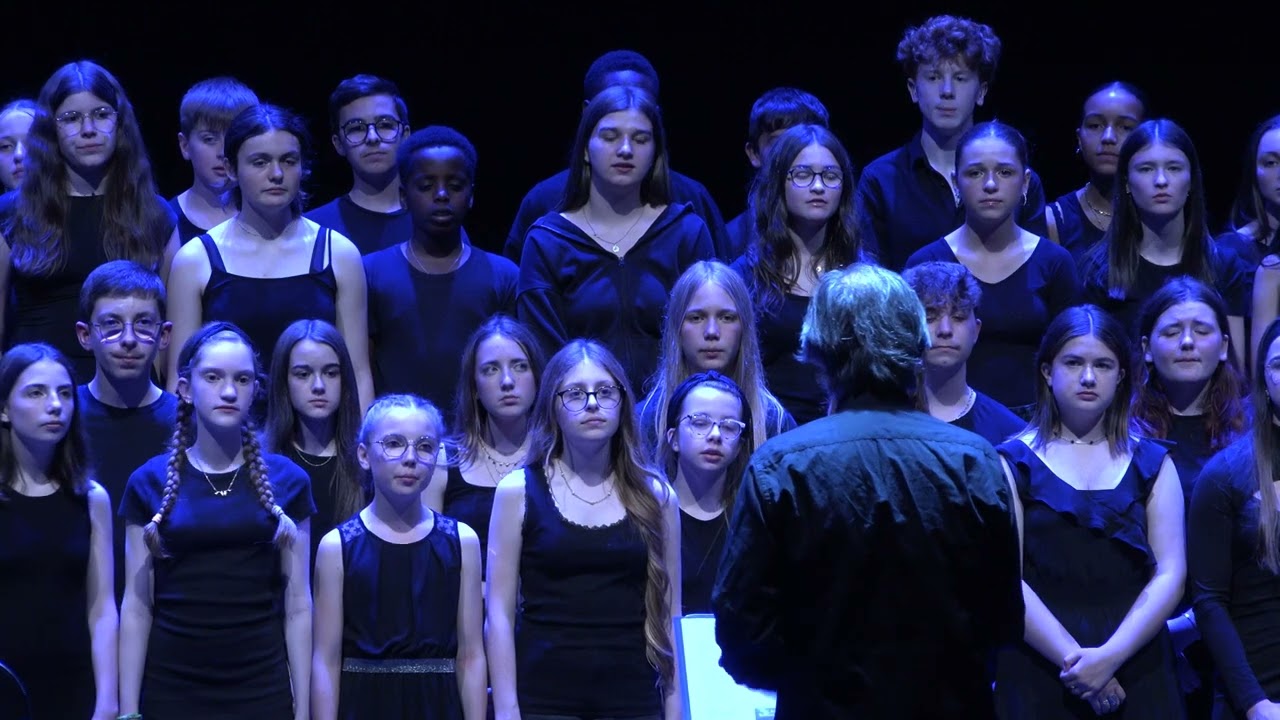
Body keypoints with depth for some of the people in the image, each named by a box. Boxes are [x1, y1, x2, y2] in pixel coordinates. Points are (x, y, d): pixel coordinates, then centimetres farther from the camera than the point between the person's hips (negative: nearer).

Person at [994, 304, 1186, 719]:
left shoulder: (1152, 464, 10)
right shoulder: (1013, 463, 4)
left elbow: (1170, 574, 0)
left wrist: (1111, 656, -13)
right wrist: (1073, 658, -15)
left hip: (1136, 667, 2)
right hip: (1038, 669, -2)